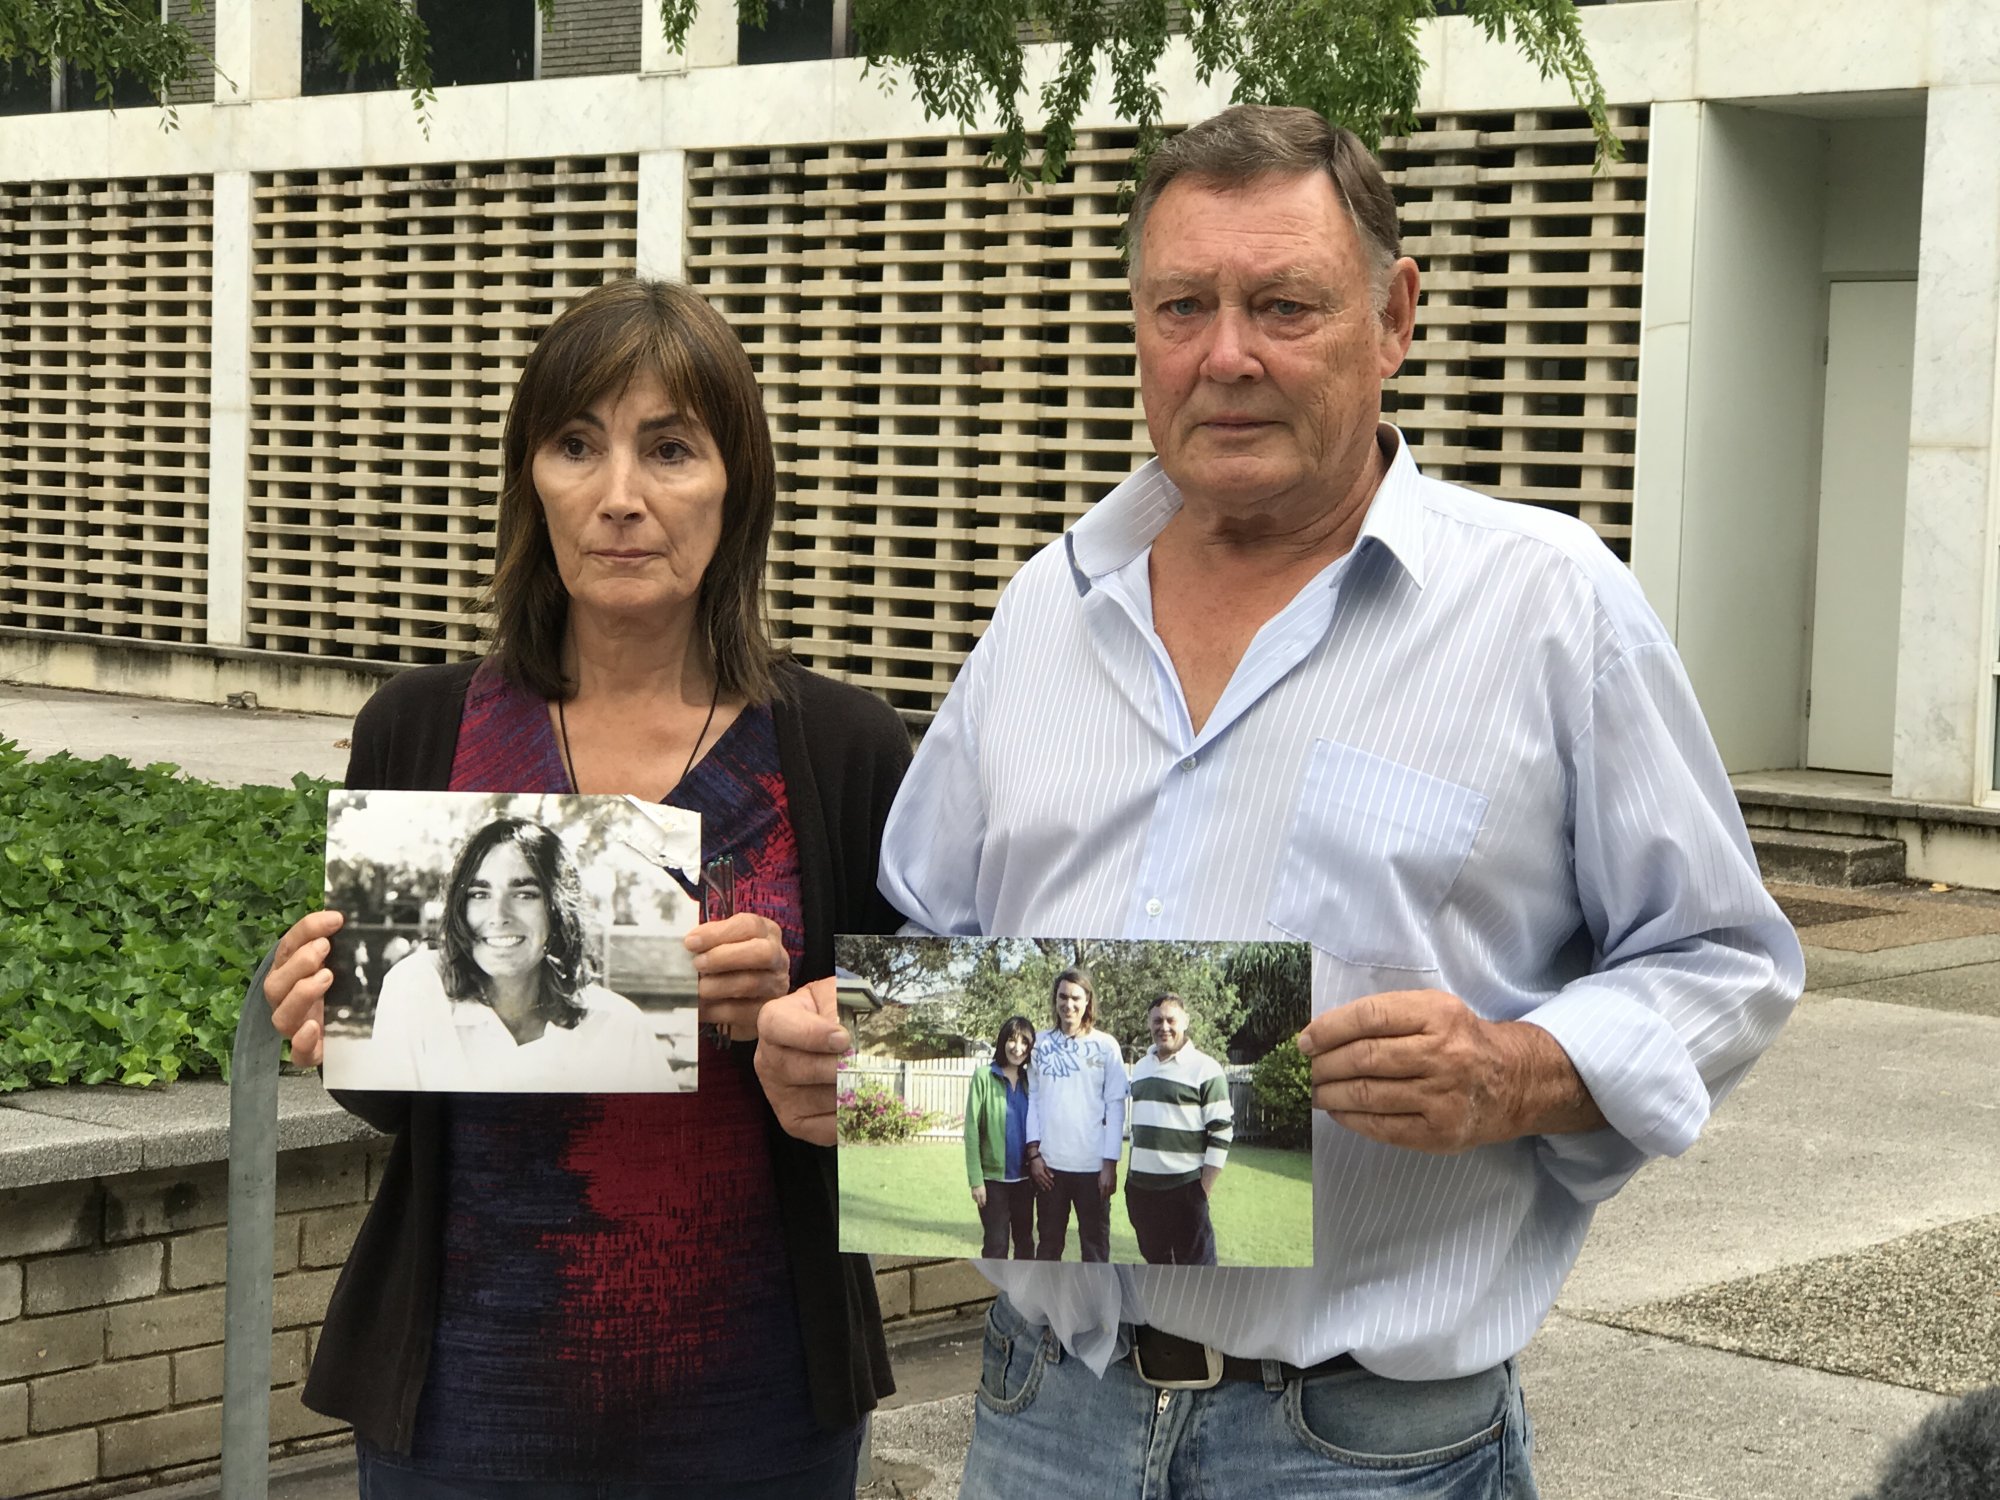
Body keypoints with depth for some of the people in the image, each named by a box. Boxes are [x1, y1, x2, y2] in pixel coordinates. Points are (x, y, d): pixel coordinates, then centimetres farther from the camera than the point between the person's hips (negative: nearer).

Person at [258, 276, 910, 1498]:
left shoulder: (845, 753, -6)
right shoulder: (419, 734, -2)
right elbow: (396, 1103, 8)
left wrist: (791, 1024, -17)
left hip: (753, 1401, -1)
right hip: (470, 1395, 1)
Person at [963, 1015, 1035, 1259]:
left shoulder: (1030, 1080, 6)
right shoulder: (984, 1077, -7)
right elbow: (972, 1131, -8)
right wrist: (976, 1180, -12)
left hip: (1023, 1177, 4)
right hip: (994, 1177, -4)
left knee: (1025, 1242, 11)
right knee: (996, 1244, -3)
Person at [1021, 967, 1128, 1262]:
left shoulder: (1105, 1046, -2)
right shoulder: (1042, 1044, 5)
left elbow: (1115, 1107, -3)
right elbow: (1033, 1098, 7)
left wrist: (1110, 1163, -8)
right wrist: (1034, 1152, -1)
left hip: (1092, 1165, -2)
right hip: (1049, 1163, 2)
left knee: (1095, 1243, 5)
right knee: (1048, 1243, 11)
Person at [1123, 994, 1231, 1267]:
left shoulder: (1205, 1068, -9)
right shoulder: (1141, 1067, 13)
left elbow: (1222, 1130, -11)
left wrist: (1206, 1187, -14)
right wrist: (1130, 1173, 17)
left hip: (1184, 1188, -7)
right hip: (1141, 1185, 7)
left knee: (1196, 1264, -3)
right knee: (1155, 1259, 16)